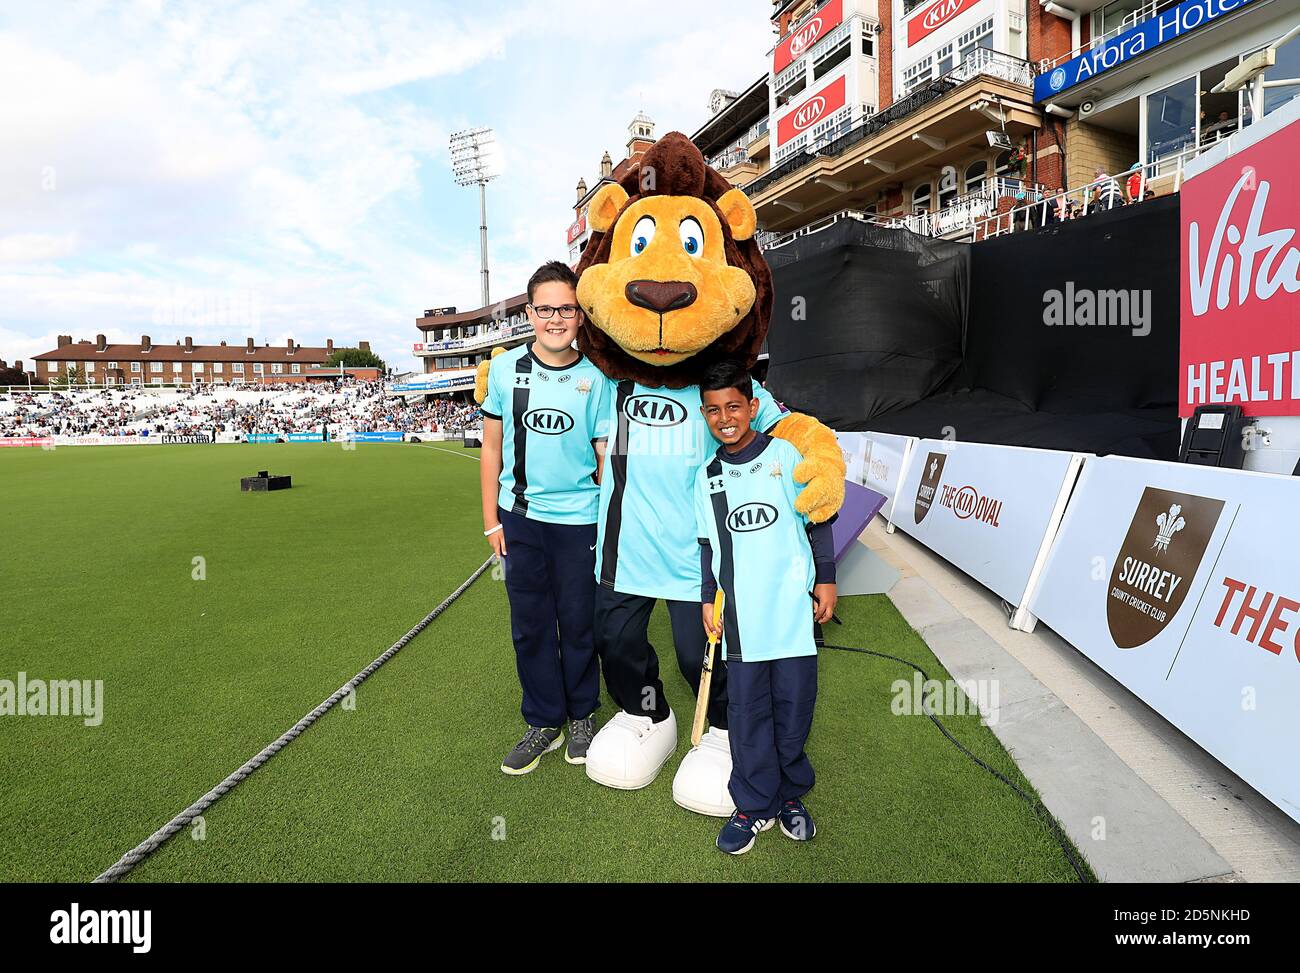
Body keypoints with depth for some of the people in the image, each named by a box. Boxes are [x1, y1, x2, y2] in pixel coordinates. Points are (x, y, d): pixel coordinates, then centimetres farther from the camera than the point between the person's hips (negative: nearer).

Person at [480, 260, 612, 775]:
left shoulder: (596, 378, -5)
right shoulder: (506, 368, -1)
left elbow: (605, 456, 1)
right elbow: (492, 447, 5)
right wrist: (491, 520, 3)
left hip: (579, 519, -2)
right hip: (520, 516, 2)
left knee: (579, 623, 10)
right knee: (530, 625, 11)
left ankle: (581, 716, 32)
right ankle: (544, 722, 29)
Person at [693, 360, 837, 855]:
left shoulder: (786, 455, -1)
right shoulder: (707, 476, 7)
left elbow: (818, 521, 5)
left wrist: (825, 579, 3)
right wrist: (708, 600, 12)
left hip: (793, 607, -1)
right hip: (741, 614, 2)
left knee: (793, 704, 9)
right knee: (747, 708, 6)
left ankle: (790, 794, 30)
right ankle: (755, 804, 23)